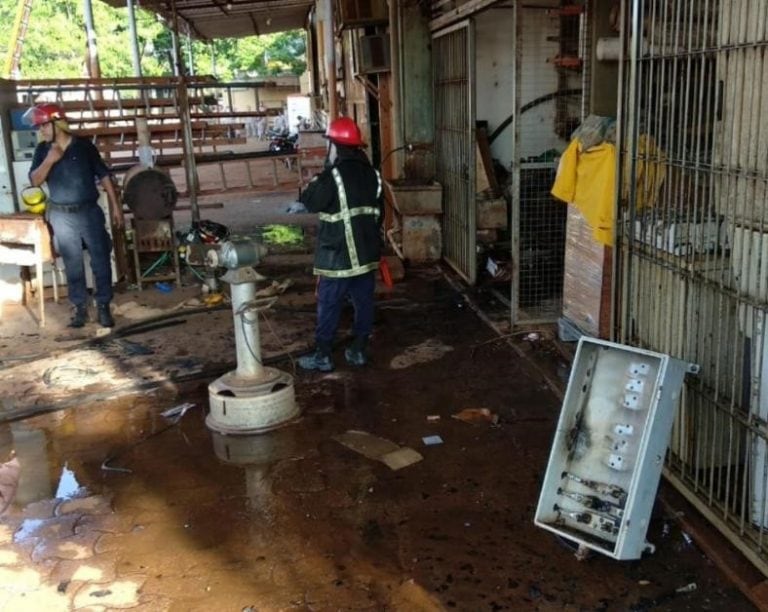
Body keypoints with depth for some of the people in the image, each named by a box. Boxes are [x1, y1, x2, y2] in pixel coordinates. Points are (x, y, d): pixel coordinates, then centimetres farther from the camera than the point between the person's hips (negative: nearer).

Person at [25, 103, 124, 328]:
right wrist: (49, 160, -19)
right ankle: (79, 307, 18)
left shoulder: (84, 146, -5)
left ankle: (103, 305, 12)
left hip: (89, 212, -2)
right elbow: (35, 181, -3)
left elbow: (104, 176, 0)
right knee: (72, 264, 8)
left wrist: (115, 206, -3)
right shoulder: (42, 149, 2)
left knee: (100, 260, 1)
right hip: (61, 217, 2)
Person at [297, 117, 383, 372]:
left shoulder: (333, 175, -17)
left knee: (329, 305, 3)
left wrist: (317, 179, 7)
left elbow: (310, 202, -8)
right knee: (364, 302, 12)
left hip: (338, 255, -6)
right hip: (366, 252, 7)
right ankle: (358, 351, 20)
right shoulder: (371, 173, 7)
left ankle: (322, 356, 10)